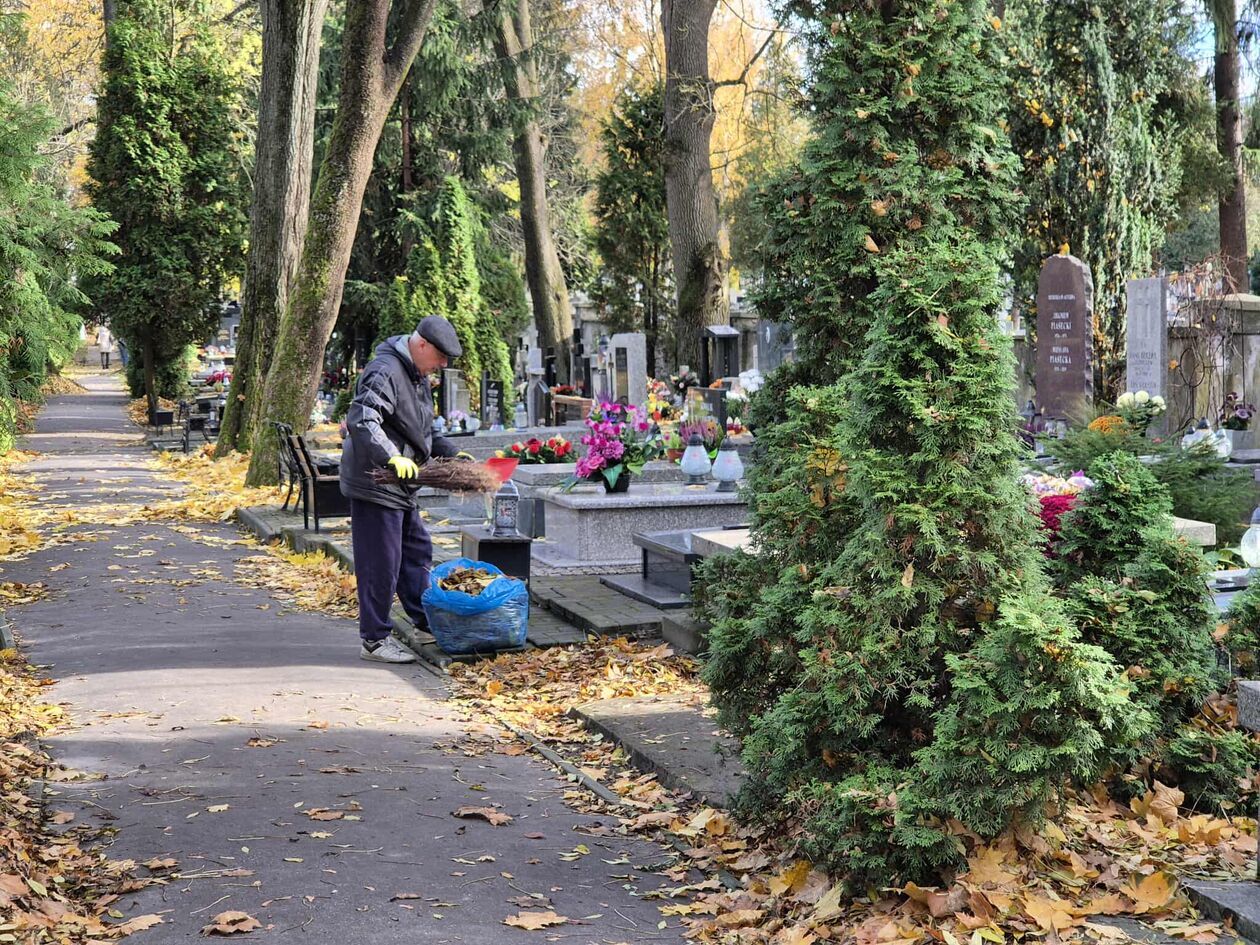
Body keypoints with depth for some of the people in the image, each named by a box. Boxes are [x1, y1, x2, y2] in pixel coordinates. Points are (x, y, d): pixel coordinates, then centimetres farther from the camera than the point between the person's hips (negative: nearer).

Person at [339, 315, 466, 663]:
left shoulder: (418, 376, 15)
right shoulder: (385, 372, -19)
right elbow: (361, 421, -31)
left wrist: (452, 453, 15)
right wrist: (392, 457, -41)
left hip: (401, 485, 10)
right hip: (375, 484, -10)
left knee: (417, 551, 18)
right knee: (381, 562, -6)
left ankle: (426, 620, 30)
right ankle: (374, 639, 1)